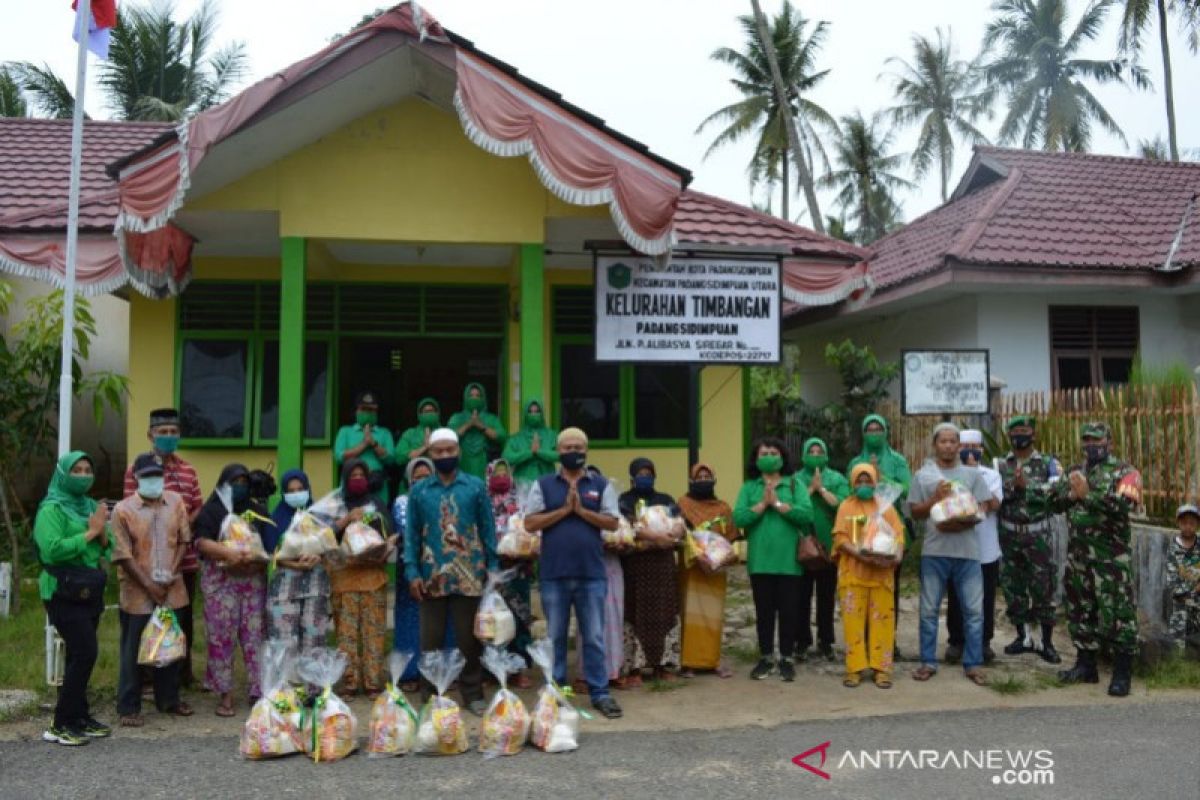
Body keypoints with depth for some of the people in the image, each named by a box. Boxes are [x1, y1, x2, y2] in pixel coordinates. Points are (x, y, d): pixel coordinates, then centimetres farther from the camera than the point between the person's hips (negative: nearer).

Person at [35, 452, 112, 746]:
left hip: (91, 591, 7)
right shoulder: (52, 508, -10)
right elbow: (52, 549, -23)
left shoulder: (91, 506, 11)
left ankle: (78, 716, 19)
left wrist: (102, 534, -9)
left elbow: (108, 549, 11)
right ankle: (61, 724, -4)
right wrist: (90, 532, -18)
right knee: (86, 652, -13)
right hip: (64, 592, -7)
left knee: (78, 655, 12)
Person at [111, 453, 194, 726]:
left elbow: (184, 540, 7)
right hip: (138, 593, -4)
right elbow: (123, 555, -10)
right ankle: (128, 707, 15)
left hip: (172, 590, 4)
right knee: (134, 651, 4)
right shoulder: (123, 510, -8)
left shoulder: (175, 502, 4)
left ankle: (168, 699, 29)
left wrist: (171, 572, -6)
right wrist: (149, 584, -12)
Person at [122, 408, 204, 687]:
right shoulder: (137, 469, -5)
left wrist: (185, 525, -5)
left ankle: (184, 671, 26)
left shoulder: (188, 470, 11)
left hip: (185, 556, 5)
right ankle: (148, 675, 16)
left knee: (184, 615, 13)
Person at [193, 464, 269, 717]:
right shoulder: (210, 511, 4)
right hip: (220, 582, -3)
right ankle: (225, 695, 6)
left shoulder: (258, 512, 15)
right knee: (221, 637, -2)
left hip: (253, 580, 3)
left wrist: (256, 558, -12)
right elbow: (203, 543, -9)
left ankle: (258, 692, 5)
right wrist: (229, 554, -25)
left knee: (255, 636, 0)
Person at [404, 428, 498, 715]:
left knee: (469, 638, 7)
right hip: (432, 577, 1)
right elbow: (411, 534, 5)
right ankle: (430, 696, 19)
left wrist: (493, 568, -1)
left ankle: (473, 695, 17)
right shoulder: (418, 491, 6)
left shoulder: (476, 487, 4)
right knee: (431, 639, 8)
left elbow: (488, 530, 4)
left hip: (469, 575, -1)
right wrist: (412, 573, -4)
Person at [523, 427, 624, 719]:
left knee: (594, 637, 5)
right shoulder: (543, 485, 5)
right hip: (554, 573, 0)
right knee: (555, 636, 10)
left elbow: (612, 522, -1)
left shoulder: (601, 485, 6)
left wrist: (581, 510, -12)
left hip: (591, 573, 0)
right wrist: (564, 510, -11)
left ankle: (599, 692, 13)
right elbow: (530, 523, -3)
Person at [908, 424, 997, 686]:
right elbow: (915, 512, 4)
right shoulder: (922, 475, 5)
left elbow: (984, 509, 2)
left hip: (967, 551, 1)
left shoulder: (972, 474, 8)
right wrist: (936, 498, -11)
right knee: (929, 610, 5)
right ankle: (928, 662, 15)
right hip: (934, 551, 0)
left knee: (974, 610, 3)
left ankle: (972, 664, 13)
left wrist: (961, 524, -14)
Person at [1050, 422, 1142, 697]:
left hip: (1112, 558, -6)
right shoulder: (1074, 472, 15)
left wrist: (1088, 494, -21)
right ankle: (1085, 666, 24)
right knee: (1079, 611, 12)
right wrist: (1071, 494, -9)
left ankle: (1122, 673, 4)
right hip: (1077, 555, 6)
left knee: (1117, 614, -4)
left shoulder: (1124, 472, -4)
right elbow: (1054, 502, 9)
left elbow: (1122, 506, -20)